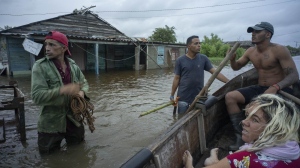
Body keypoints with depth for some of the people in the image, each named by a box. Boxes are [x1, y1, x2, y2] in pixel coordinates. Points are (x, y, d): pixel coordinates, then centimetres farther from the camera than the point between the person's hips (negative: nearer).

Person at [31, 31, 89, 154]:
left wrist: (82, 92, -11)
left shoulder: (73, 66, 0)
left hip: (74, 120, 4)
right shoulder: (40, 66, -13)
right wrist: (62, 90, -34)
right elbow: (37, 96, -20)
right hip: (51, 124, -3)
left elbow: (84, 83, 13)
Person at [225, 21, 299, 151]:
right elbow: (236, 67, 18)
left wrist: (275, 87, -37)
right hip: (259, 88, 6)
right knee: (230, 97, -13)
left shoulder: (279, 50, -12)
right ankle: (241, 136, -12)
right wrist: (232, 59, -8)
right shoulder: (250, 51, 7)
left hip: (280, 90, -6)